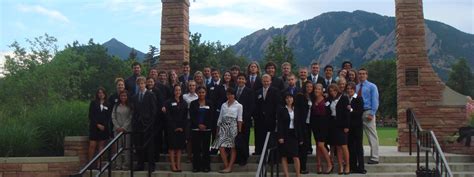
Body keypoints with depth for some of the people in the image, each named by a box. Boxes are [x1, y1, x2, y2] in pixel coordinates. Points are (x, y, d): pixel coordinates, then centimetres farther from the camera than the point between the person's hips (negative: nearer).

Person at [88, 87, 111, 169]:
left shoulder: (107, 105, 8)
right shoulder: (93, 103, 5)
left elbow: (108, 117, 6)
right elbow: (91, 115, 0)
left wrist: (104, 125, -9)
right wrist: (98, 125, -9)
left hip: (104, 128, 2)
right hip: (94, 127, -2)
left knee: (101, 145, 2)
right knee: (92, 145, -7)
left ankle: (99, 164, 4)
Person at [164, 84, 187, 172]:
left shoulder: (184, 103, 11)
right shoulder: (169, 102, 0)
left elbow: (185, 116, 8)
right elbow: (168, 116, -5)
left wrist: (182, 127, -4)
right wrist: (175, 127, -11)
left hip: (181, 128, 3)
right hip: (172, 128, -3)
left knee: (179, 147, 4)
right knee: (172, 146, -4)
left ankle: (178, 165, 6)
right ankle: (173, 166, -2)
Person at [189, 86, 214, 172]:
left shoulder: (210, 103, 7)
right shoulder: (193, 103, 6)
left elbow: (212, 116, 2)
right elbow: (191, 116, 0)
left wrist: (205, 125, -10)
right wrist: (198, 125, -11)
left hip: (206, 129, 0)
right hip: (195, 129, 0)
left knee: (206, 148, 2)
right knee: (196, 148, 0)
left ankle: (206, 166, 7)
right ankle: (196, 166, 5)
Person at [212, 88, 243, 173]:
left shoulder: (238, 106, 3)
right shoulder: (223, 105, 14)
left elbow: (239, 119, -2)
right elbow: (220, 118, 14)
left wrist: (240, 131, -10)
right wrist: (218, 129, 9)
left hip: (233, 127, -3)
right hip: (223, 127, 4)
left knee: (233, 148, -2)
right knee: (221, 147, -7)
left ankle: (229, 167, 0)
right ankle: (226, 166, 1)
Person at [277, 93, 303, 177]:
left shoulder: (296, 111, 10)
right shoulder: (282, 110, 0)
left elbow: (298, 125, 10)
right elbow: (279, 124, -6)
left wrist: (300, 138, 7)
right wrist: (280, 137, -15)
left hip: (293, 135, 2)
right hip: (284, 135, -2)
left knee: (295, 156, -8)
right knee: (284, 157, 1)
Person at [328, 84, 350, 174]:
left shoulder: (344, 98, -2)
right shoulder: (330, 100, 13)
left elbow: (346, 112, -7)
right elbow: (329, 112, 12)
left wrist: (346, 126, -12)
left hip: (341, 125, -5)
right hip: (333, 125, 5)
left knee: (343, 146, -7)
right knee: (338, 147, 4)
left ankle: (347, 166, 0)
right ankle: (341, 167, 5)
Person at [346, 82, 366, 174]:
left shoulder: (359, 99, -3)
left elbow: (360, 112, -10)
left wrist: (351, 110, -21)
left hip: (357, 126, -4)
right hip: (349, 126, 5)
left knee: (358, 146, 0)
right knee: (350, 146, 6)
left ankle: (361, 167, 3)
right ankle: (353, 166, 12)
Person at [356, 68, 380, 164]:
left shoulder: (372, 86, 2)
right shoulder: (356, 87, 14)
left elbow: (375, 101, -4)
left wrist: (371, 114, -13)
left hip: (368, 112, -5)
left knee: (372, 136, -4)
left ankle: (374, 158, -2)